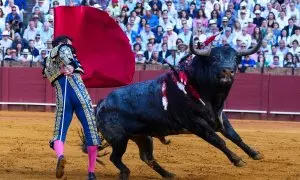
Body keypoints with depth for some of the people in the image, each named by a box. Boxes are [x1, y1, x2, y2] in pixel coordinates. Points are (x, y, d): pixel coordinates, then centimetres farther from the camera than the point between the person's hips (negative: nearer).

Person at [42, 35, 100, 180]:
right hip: (79, 92, -5)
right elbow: (64, 51, -12)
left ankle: (60, 156, -30)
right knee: (91, 131, 2)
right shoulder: (63, 47, 11)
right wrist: (71, 65, -26)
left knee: (59, 132, 4)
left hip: (62, 97, 5)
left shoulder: (48, 62, 29)